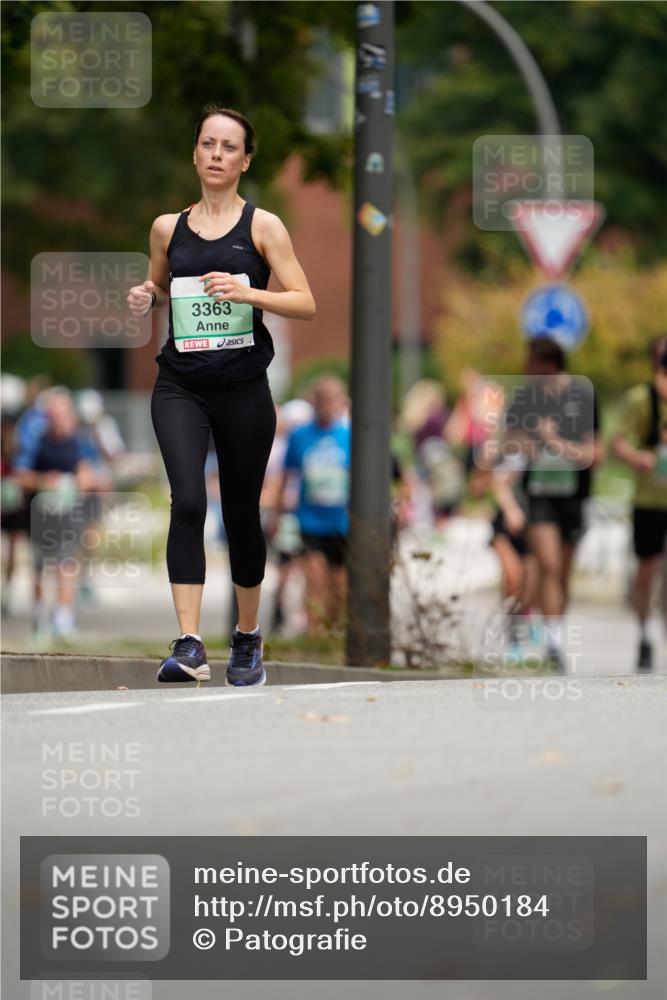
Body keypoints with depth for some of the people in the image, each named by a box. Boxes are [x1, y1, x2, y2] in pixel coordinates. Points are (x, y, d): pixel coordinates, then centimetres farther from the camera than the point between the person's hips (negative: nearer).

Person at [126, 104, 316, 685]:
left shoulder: (262, 226, 0)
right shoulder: (168, 228, 7)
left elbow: (306, 304, -5)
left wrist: (246, 292, -20)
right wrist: (146, 299, 1)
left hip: (243, 390, -1)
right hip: (180, 387, 1)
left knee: (242, 515, 9)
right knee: (187, 502, -19)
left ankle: (248, 639, 30)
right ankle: (189, 646, -26)